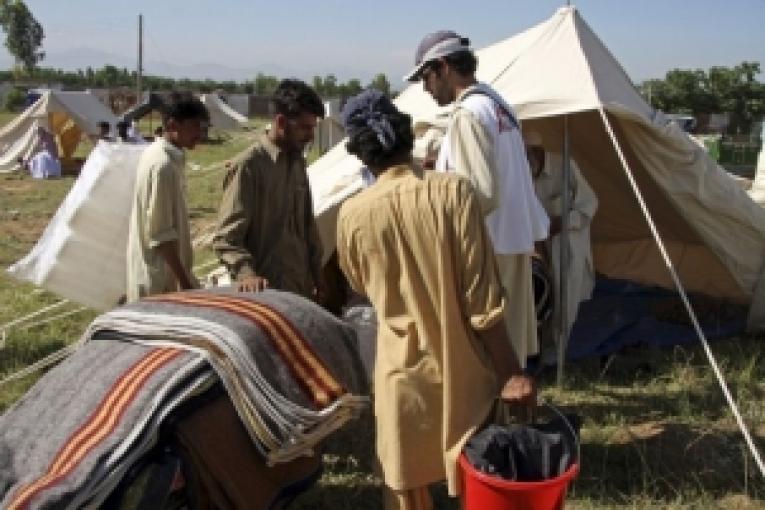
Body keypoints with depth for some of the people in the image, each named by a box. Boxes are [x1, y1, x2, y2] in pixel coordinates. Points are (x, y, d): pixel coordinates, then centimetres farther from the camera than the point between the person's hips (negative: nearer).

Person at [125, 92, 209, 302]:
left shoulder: (158, 154, 8)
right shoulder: (163, 164, -21)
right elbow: (160, 234, -22)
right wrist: (185, 281, -20)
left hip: (155, 271, 9)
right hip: (160, 277, -9)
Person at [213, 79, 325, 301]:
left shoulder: (298, 161, 11)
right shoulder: (248, 165, -13)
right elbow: (225, 239, -17)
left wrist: (317, 277, 16)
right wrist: (247, 273, -33)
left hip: (300, 290, 7)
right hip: (266, 292, -7)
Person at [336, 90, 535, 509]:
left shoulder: (352, 215, -7)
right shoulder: (452, 191, -14)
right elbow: (482, 297, -15)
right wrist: (511, 373, -7)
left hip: (402, 373, 1)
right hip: (464, 370, -1)